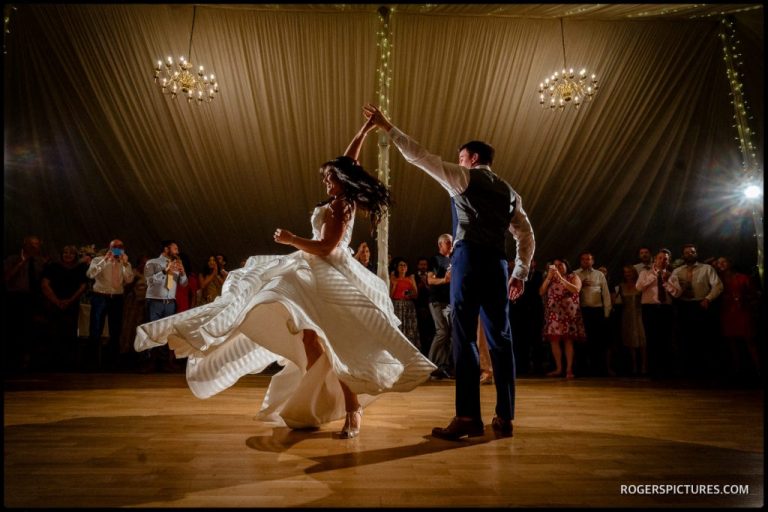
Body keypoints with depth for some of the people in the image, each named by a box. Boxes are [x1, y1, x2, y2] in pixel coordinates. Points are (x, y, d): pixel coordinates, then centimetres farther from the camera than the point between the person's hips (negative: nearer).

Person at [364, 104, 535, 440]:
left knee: (464, 336, -6)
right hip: (497, 263, 6)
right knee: (499, 338, 6)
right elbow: (526, 235, 20)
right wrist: (520, 274, 20)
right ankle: (504, 418, 9)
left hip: (469, 258, -6)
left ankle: (468, 417, -9)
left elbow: (419, 156, 4)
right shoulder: (509, 192, 24)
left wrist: (387, 126, 10)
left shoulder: (464, 177, 8)